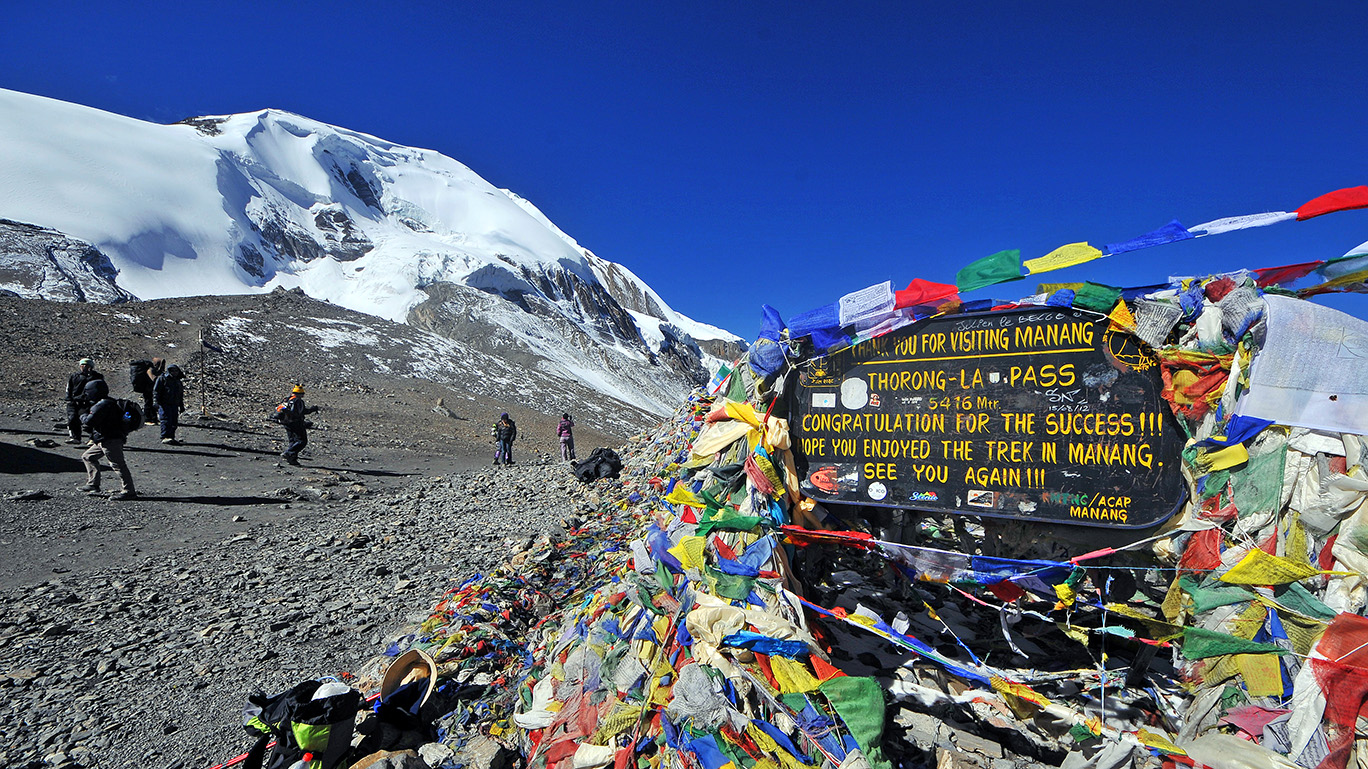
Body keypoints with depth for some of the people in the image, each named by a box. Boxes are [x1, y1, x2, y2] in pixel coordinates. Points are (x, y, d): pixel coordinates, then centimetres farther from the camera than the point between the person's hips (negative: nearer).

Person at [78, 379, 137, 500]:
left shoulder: (103, 404, -16)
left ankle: (129, 491, -13)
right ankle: (93, 484, 25)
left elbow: (89, 421, -20)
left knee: (118, 464, -12)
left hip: (111, 440, -11)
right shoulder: (106, 402, 17)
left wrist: (82, 416, 0)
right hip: (104, 440, 11)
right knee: (88, 457, 22)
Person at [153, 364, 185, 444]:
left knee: (174, 422, 4)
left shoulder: (178, 382, 21)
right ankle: (165, 437, -18)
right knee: (166, 420, -15)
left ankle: (171, 437, 9)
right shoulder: (162, 379, 1)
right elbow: (156, 391, -4)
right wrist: (157, 402, -14)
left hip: (174, 405, 6)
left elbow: (181, 395, 27)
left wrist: (181, 406, 23)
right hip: (164, 404, -6)